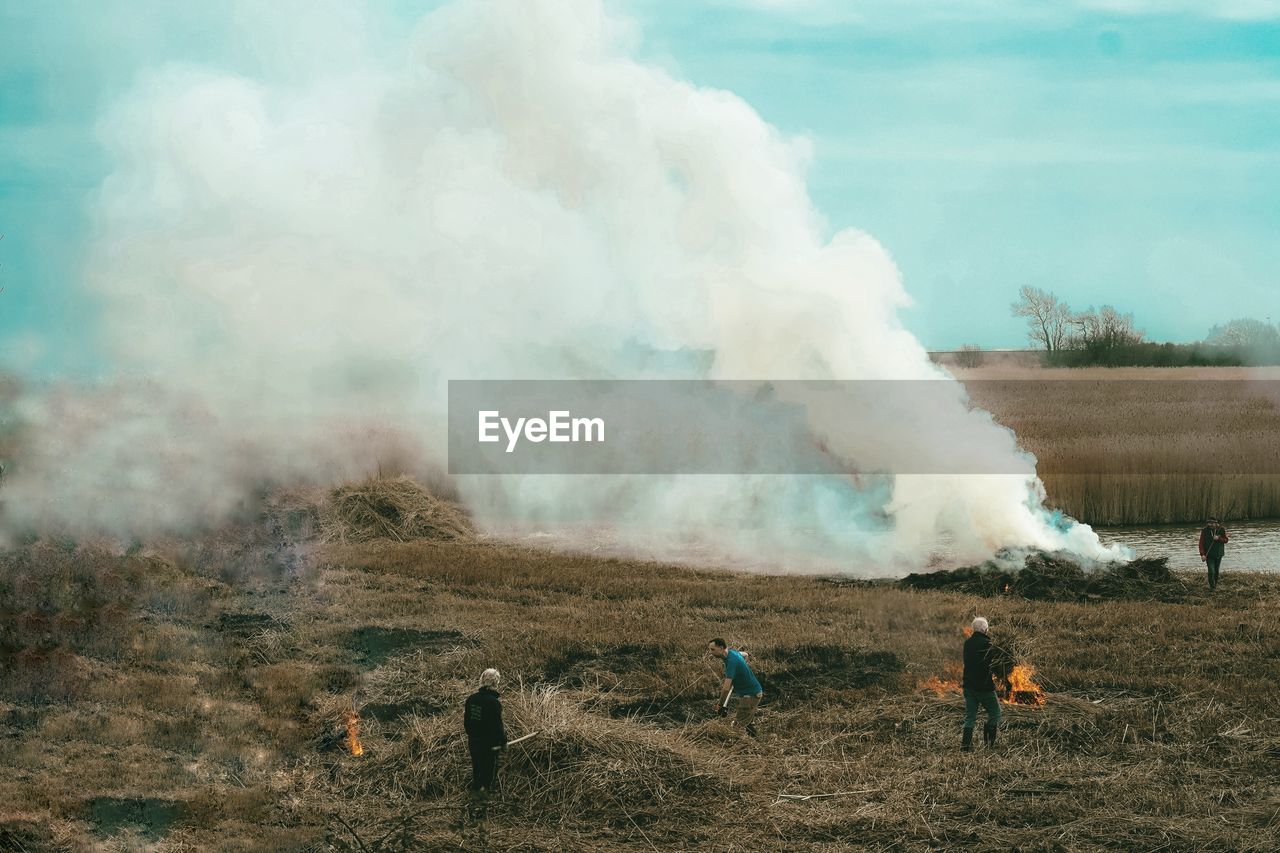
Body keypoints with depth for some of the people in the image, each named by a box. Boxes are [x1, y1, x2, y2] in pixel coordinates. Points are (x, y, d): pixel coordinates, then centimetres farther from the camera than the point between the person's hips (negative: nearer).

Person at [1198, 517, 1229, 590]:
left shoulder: (1221, 530, -6)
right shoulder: (1205, 531, -12)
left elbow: (1226, 540, 2)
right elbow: (1201, 543, -11)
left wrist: (1218, 538, -19)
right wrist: (1202, 554, -20)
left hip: (1218, 554, 2)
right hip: (1209, 555, -2)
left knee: (1216, 571, 15)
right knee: (1211, 571, -13)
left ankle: (1215, 584, 35)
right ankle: (1212, 586, -1)